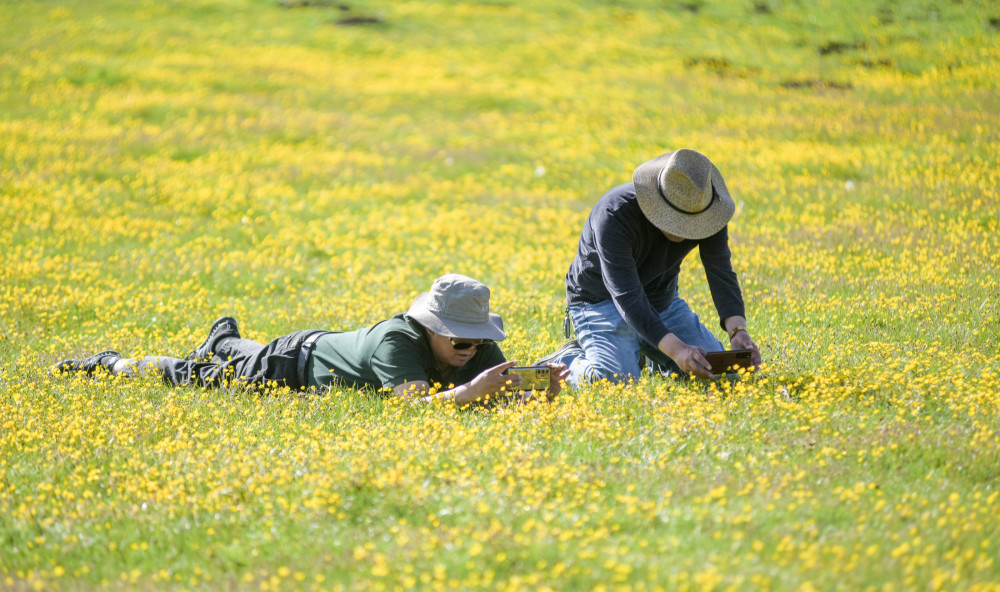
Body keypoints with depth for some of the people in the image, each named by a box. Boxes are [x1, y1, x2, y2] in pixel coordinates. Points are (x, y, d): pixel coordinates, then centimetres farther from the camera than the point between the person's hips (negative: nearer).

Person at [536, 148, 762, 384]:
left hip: (662, 301, 6)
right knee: (617, 379, -32)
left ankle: (653, 359, 21)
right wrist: (675, 349, -51)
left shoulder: (704, 209, -17)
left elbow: (721, 273, -21)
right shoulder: (615, 214, -34)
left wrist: (738, 330, -41)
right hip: (602, 302, -6)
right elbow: (626, 295, -40)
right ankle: (568, 361, 1)